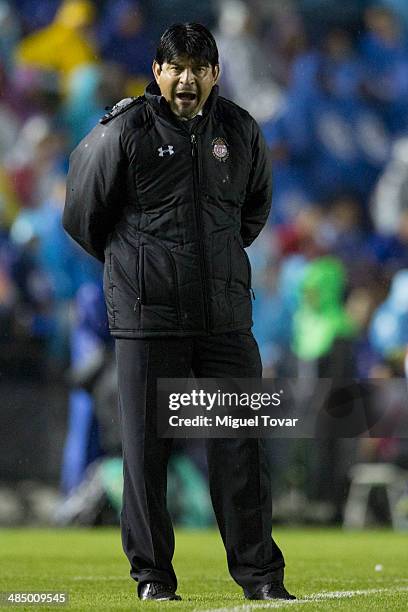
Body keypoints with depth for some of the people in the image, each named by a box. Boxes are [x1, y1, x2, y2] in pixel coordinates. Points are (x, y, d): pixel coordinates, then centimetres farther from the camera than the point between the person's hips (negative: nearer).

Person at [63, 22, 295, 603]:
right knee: (145, 447, 0)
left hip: (226, 313, 3)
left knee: (240, 445, 2)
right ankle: (153, 574, 10)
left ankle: (260, 574, 8)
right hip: (148, 315, -3)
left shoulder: (240, 131, 6)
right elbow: (83, 215, 5)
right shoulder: (124, 132, -7)